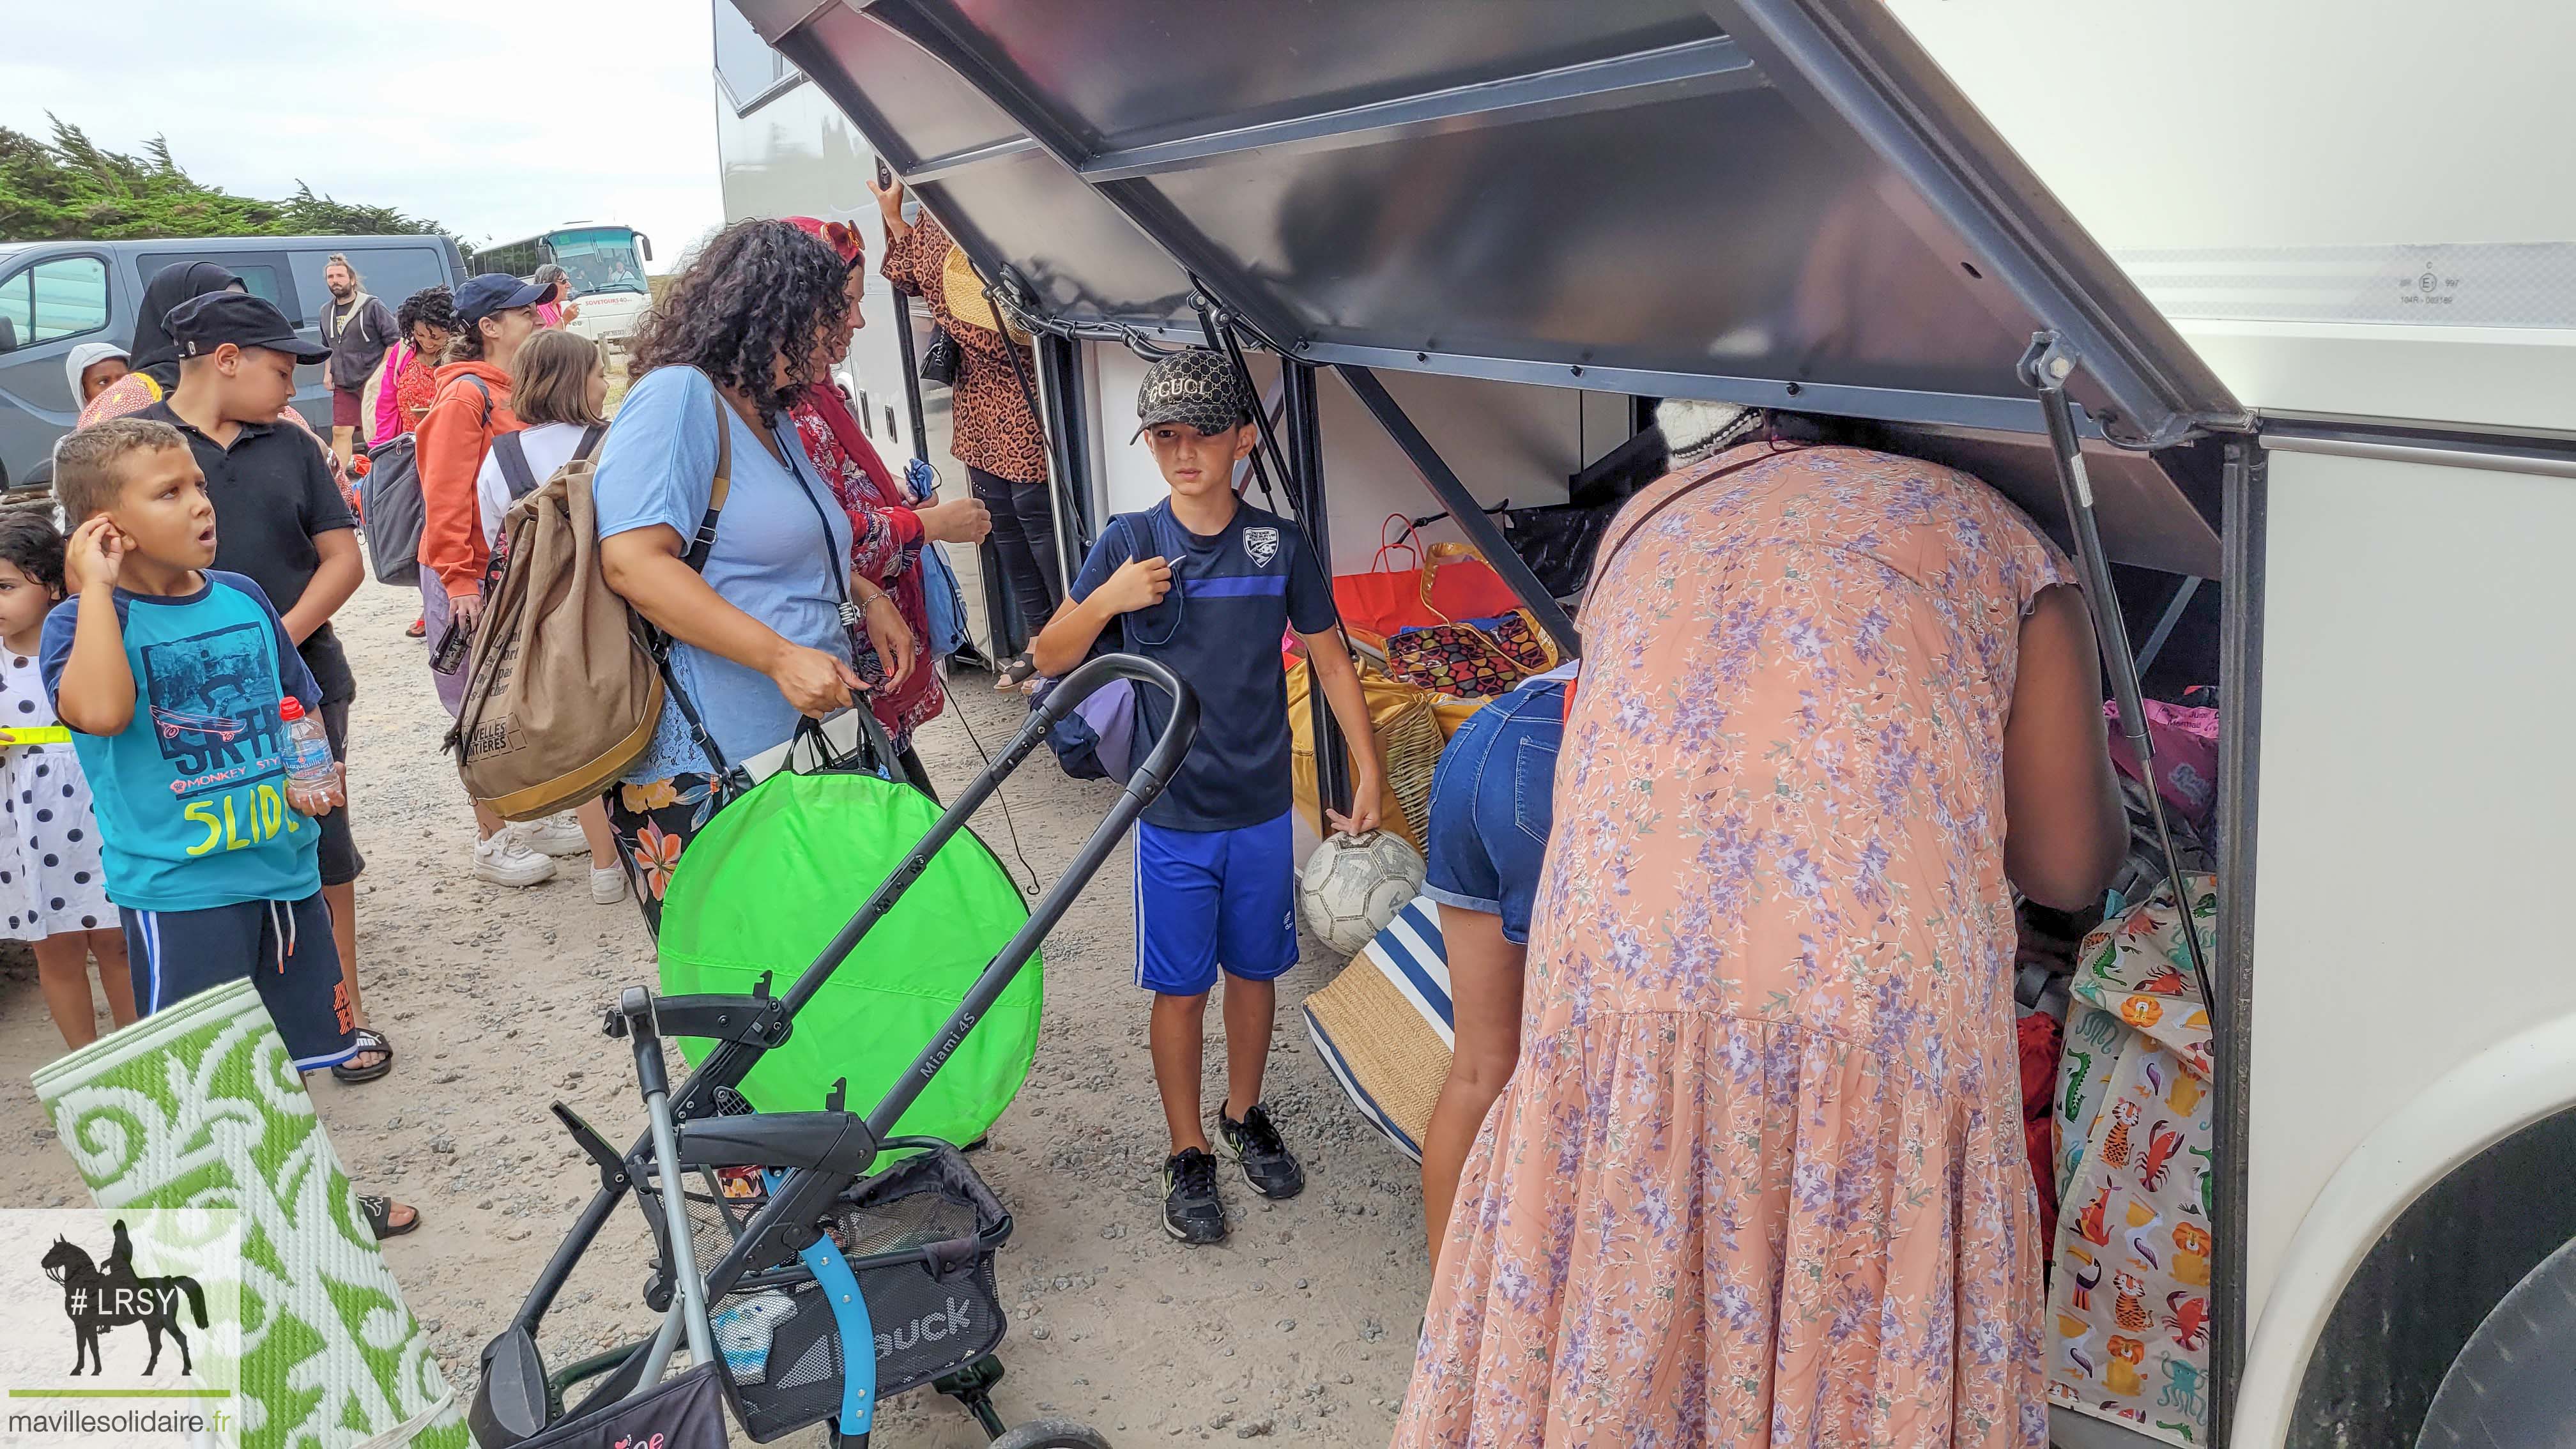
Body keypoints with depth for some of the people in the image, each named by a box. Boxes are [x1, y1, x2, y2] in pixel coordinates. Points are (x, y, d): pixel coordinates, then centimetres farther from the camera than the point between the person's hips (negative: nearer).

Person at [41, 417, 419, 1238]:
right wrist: (97, 585, -25)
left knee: (289, 1055, 21)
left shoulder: (242, 599, 4)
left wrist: (315, 775, -1)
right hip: (177, 892, -6)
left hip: (283, 866, 6)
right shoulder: (86, 621, -11)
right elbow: (100, 710, -34)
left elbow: (299, 708, 18)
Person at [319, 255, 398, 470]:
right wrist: (328, 372, 14)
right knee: (340, 433, 4)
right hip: (343, 386, 6)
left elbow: (395, 340, -7)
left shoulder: (373, 307, -6)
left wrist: (380, 374, -12)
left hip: (372, 384, -6)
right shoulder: (326, 312, 14)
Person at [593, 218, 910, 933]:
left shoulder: (771, 420, 22)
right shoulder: (677, 397, -10)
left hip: (801, 753, 10)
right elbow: (634, 563, -21)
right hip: (703, 782, -9)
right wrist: (782, 656, -25)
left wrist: (867, 595, 15)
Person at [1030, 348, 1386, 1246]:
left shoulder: (1280, 545, -3)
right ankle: (1188, 1154, 24)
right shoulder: (1128, 543, -6)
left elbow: (1330, 659, 4)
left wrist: (1369, 770, 0)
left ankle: (1244, 1117, 39)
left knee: (1255, 970, 16)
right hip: (1173, 815, -1)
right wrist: (1105, 602, -23)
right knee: (1180, 988, 7)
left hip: (1263, 810, 2)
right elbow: (1050, 659, -3)